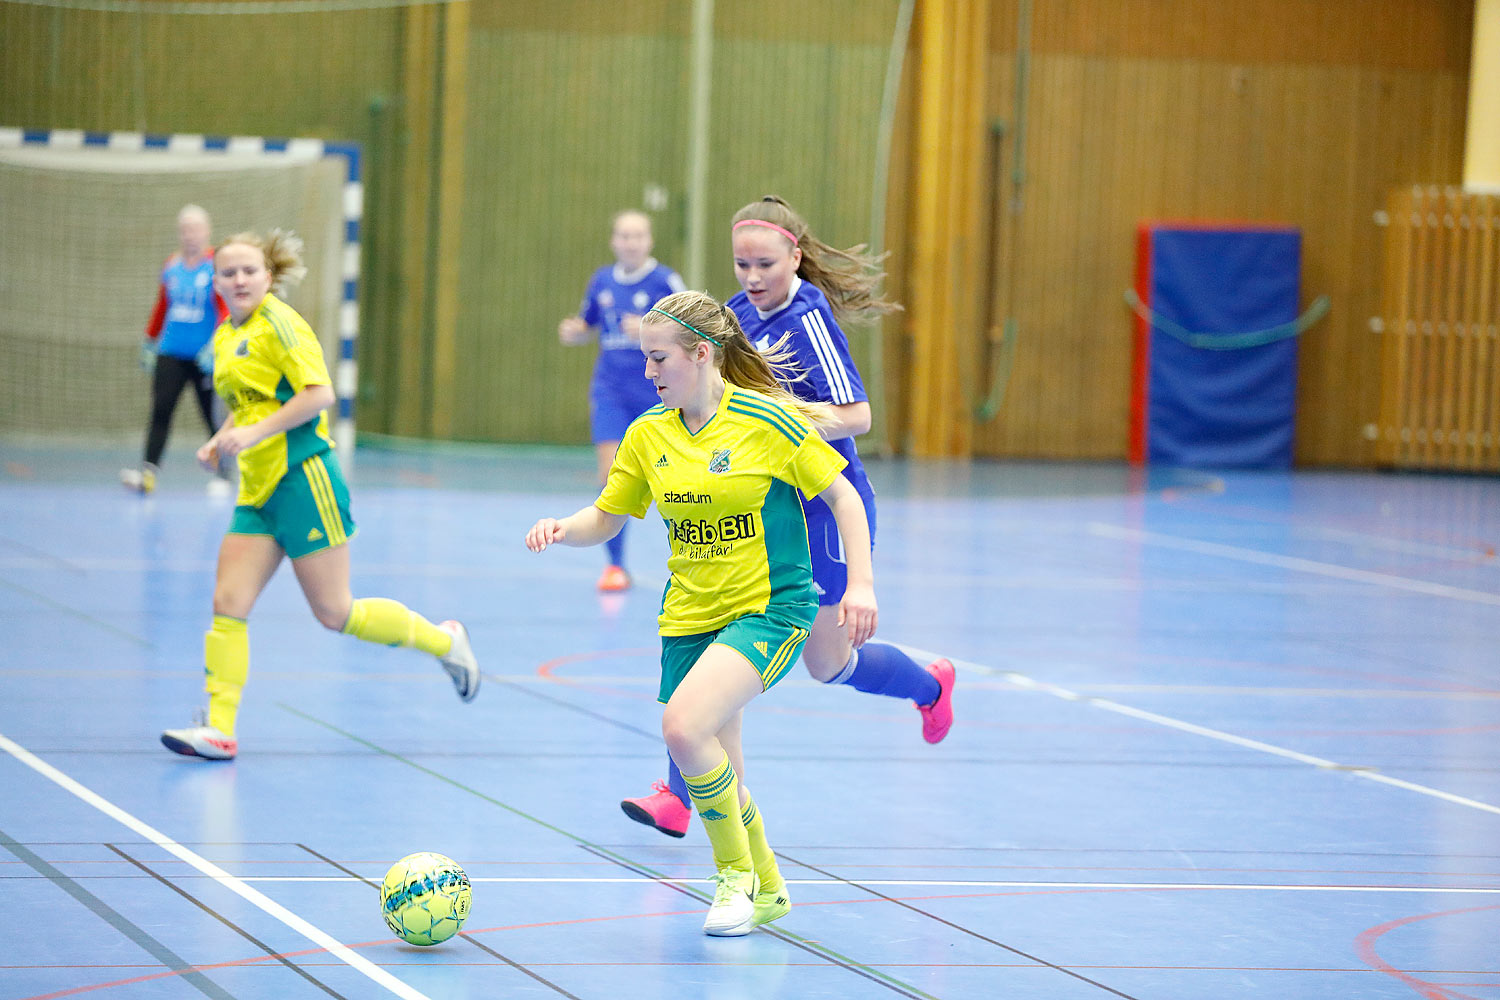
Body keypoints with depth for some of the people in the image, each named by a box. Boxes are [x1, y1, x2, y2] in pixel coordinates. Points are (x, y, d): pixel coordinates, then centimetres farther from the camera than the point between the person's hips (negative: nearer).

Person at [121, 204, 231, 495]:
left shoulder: (216, 266, -5)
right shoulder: (171, 266, 9)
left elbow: (227, 309, -11)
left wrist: (217, 344, -22)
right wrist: (149, 342, 25)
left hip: (205, 358, -3)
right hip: (170, 354, 3)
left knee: (215, 417, 2)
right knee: (160, 411, -9)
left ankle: (222, 476, 15)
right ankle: (148, 473, -17)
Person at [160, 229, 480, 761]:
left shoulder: (279, 323, -11)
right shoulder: (225, 337, 14)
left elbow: (319, 394, -20)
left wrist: (255, 433, -24)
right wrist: (219, 441, 10)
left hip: (302, 479, -8)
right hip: (257, 492, 8)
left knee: (334, 613, -2)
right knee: (228, 606, -3)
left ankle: (444, 641, 17)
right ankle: (218, 729, -3)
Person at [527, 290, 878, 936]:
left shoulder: (766, 420, -12)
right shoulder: (647, 435, 3)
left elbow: (842, 496, -6)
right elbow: (605, 519, 13)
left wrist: (860, 584, -14)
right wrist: (561, 529, -9)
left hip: (771, 609, -6)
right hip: (689, 617, 6)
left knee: (683, 724, -27)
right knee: (714, 775, 7)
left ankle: (739, 873, -6)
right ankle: (765, 890, 35)